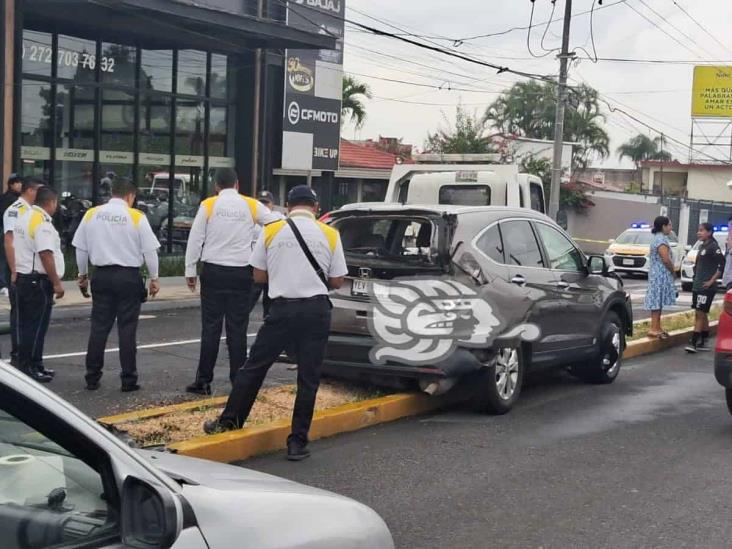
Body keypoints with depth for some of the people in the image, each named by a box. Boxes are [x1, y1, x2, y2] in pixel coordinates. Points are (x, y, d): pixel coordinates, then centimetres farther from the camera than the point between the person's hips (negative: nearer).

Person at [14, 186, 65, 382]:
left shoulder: (24, 219, 13)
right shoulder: (43, 223, -17)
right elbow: (46, 255, -23)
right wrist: (57, 283, -20)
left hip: (22, 277, 10)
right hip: (38, 280, -10)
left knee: (26, 324, 14)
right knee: (36, 326, -3)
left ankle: (34, 366, 22)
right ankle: (30, 368, 0)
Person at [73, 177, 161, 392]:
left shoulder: (92, 214, 3)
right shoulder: (137, 217, -8)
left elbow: (81, 248, 9)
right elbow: (150, 250, -6)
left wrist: (83, 274, 21)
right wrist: (154, 278, 5)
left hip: (101, 275, 3)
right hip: (128, 277, -3)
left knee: (99, 326, 9)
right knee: (127, 329, 2)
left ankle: (92, 378, 12)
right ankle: (128, 380, 6)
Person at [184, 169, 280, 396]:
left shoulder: (208, 205, -2)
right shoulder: (252, 206, 1)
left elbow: (195, 239, -2)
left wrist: (190, 270, 4)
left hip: (213, 272, -1)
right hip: (241, 273, 1)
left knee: (211, 327, 3)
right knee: (237, 329, 5)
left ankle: (203, 381, 4)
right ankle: (238, 382, 7)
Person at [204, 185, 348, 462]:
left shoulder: (272, 231, 2)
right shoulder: (329, 234, 2)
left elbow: (259, 275, 7)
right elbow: (337, 281, 5)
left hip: (282, 308, 0)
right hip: (316, 309, 0)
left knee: (254, 366, 13)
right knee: (308, 377, 5)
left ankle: (228, 421, 19)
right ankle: (298, 443, 8)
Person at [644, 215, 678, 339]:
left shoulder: (659, 238, 16)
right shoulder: (661, 239, -16)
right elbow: (666, 259, -22)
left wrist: (672, 269, 10)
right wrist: (673, 271, -7)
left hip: (658, 274, 10)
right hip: (661, 275, -10)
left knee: (658, 302, 12)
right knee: (657, 301, -9)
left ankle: (657, 328, 16)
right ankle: (654, 329, -9)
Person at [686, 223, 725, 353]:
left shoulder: (713, 247, -12)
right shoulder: (702, 246, 13)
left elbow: (722, 265, -20)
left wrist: (712, 281, -18)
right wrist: (696, 279, 14)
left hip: (706, 287, -9)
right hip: (697, 286, 9)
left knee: (700, 313, -9)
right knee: (702, 314, 12)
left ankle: (693, 342, -11)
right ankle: (704, 342, 19)